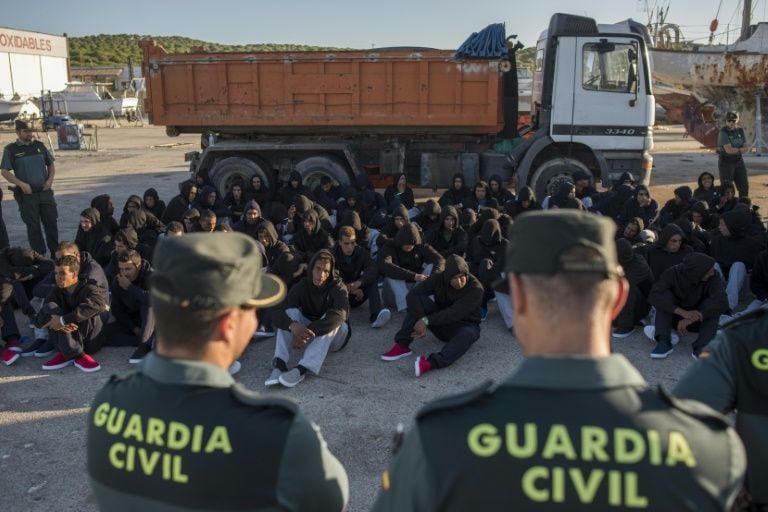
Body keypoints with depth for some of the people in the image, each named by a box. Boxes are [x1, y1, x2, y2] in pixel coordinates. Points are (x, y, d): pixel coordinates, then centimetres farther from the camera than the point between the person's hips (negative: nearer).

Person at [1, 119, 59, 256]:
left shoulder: (39, 145, 8)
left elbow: (51, 164, 16)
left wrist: (50, 179, -1)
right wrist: (21, 184, -16)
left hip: (45, 192, 3)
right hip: (27, 194, -3)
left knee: (51, 223, 6)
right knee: (33, 226, 3)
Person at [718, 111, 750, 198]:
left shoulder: (740, 130, 8)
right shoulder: (723, 132, -12)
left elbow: (746, 148, 4)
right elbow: (729, 150, -21)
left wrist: (734, 150, -15)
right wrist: (740, 149, -8)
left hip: (739, 161, 6)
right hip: (726, 162, -6)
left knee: (744, 186, 9)